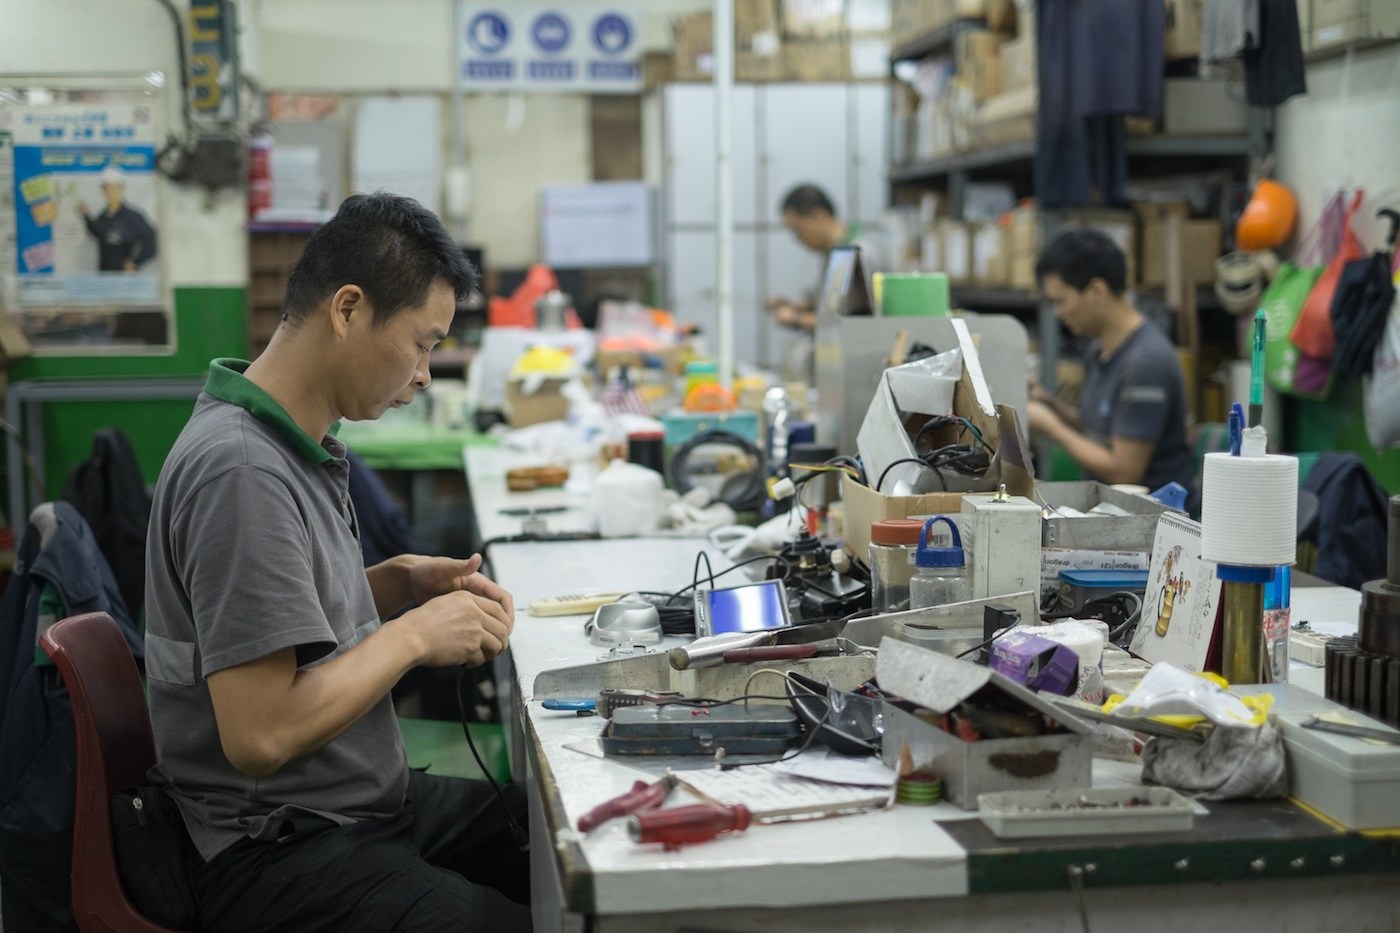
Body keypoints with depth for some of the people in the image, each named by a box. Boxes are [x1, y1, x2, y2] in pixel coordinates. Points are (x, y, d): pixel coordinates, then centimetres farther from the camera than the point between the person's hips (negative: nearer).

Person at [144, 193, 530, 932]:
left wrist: (402, 581, 4)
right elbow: (259, 737, -26)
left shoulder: (298, 443, 7)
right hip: (272, 851, -10)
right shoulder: (242, 472, -23)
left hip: (367, 801, 10)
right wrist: (413, 636, -16)